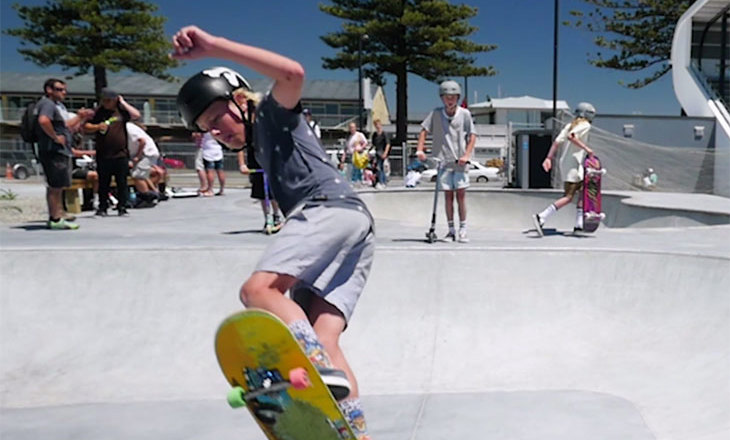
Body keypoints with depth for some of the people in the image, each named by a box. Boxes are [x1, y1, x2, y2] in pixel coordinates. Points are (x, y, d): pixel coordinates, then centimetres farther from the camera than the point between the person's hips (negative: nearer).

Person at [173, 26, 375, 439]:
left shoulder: (273, 113, 12)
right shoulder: (262, 150, 35)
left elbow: (293, 73, -11)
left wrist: (213, 46, -13)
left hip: (331, 208, -9)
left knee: (257, 288, -24)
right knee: (323, 338, -6)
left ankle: (322, 371, -38)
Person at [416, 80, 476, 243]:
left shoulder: (464, 114, -1)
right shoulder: (436, 114, 1)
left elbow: (472, 136, 1)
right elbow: (424, 130, 5)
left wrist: (467, 155, -10)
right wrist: (420, 150, -6)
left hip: (460, 161, -1)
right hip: (443, 161, 1)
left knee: (461, 194, -2)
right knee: (448, 195, 4)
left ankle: (462, 230, 6)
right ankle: (451, 230, 13)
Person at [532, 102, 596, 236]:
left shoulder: (569, 125, 18)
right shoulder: (585, 125, -4)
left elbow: (557, 142, 8)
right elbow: (571, 136, -23)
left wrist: (548, 158, 3)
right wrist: (586, 148, -18)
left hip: (565, 162, 9)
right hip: (573, 165, -9)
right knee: (568, 197, -10)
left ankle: (579, 225, 15)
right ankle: (541, 217, -19)